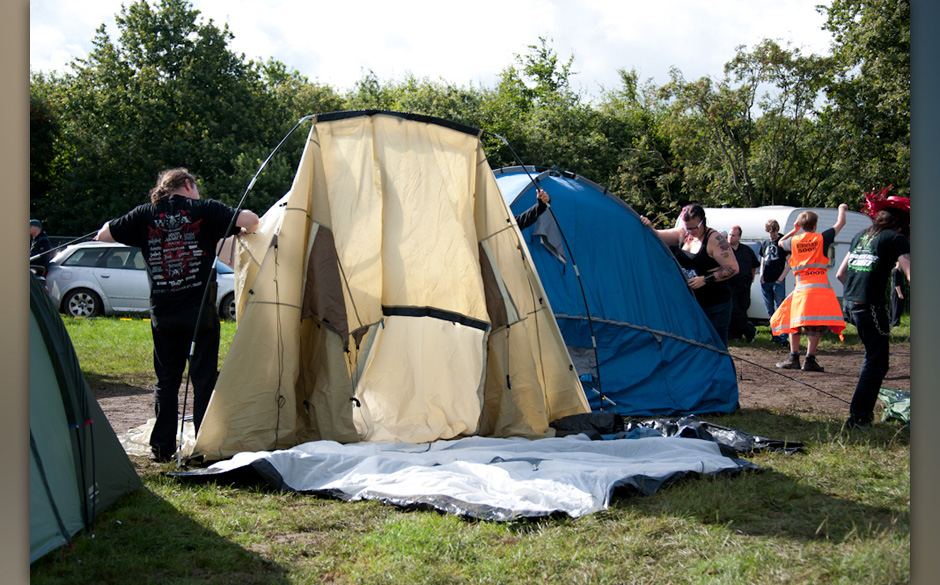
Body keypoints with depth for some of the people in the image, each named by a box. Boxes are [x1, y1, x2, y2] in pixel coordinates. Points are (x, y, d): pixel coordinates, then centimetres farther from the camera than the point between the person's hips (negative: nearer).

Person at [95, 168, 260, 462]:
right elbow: (250, 220, -10)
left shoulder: (145, 214, 5)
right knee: (204, 380, 5)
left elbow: (104, 235, 10)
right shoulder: (204, 209, -2)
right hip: (200, 313, -3)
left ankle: (162, 447, 15)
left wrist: (112, 224, 30)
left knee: (166, 380, 13)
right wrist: (243, 229, 12)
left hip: (162, 314, 3)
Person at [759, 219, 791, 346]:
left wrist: (781, 277, -11)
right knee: (770, 311, 10)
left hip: (778, 282, -5)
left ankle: (783, 337, -9)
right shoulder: (764, 243, 14)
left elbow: (789, 262, -3)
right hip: (765, 282, 6)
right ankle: (774, 335, 20)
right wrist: (761, 275, 5)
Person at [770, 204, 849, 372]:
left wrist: (794, 230, 37)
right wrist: (842, 209, 33)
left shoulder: (794, 241, 7)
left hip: (801, 288, 2)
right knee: (816, 325, -3)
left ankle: (794, 357, 11)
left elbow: (780, 242, 31)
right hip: (820, 288, -2)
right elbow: (840, 223, 15)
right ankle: (810, 360, -8)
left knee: (796, 322, 14)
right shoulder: (822, 238, 1)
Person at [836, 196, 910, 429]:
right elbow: (910, 276, -18)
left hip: (849, 305, 7)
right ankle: (858, 417, 2)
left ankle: (864, 411, 25)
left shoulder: (861, 236, 16)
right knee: (876, 363, 3)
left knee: (872, 357, 24)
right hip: (870, 307, -7)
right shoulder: (896, 239, -5)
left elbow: (840, 274, 21)